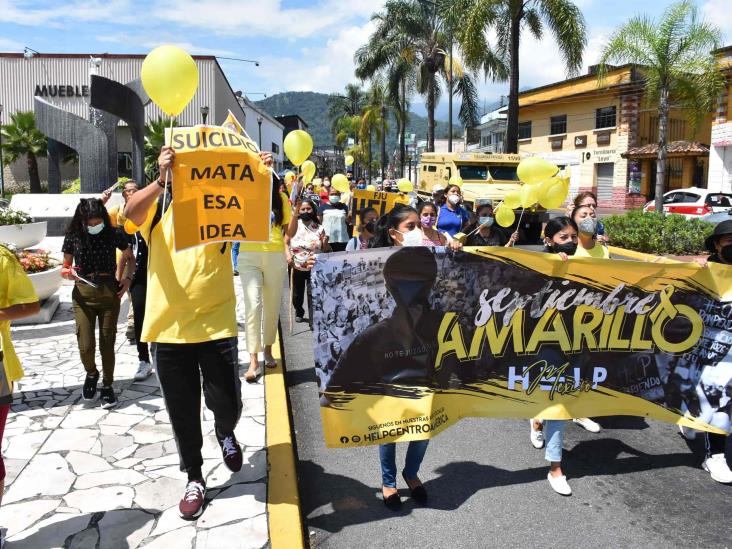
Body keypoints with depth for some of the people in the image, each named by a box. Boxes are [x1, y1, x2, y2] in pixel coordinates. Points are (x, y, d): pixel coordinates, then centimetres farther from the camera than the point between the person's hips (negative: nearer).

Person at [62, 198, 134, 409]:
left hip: (109, 291, 0)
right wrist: (68, 273, -15)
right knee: (85, 346, -4)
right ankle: (91, 374, 29)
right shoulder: (73, 236, -1)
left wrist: (127, 278, -4)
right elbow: (65, 267, 8)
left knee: (107, 343, 5)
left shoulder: (113, 234, -2)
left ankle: (107, 386, 22)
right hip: (83, 293, 0)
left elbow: (130, 258, 12)